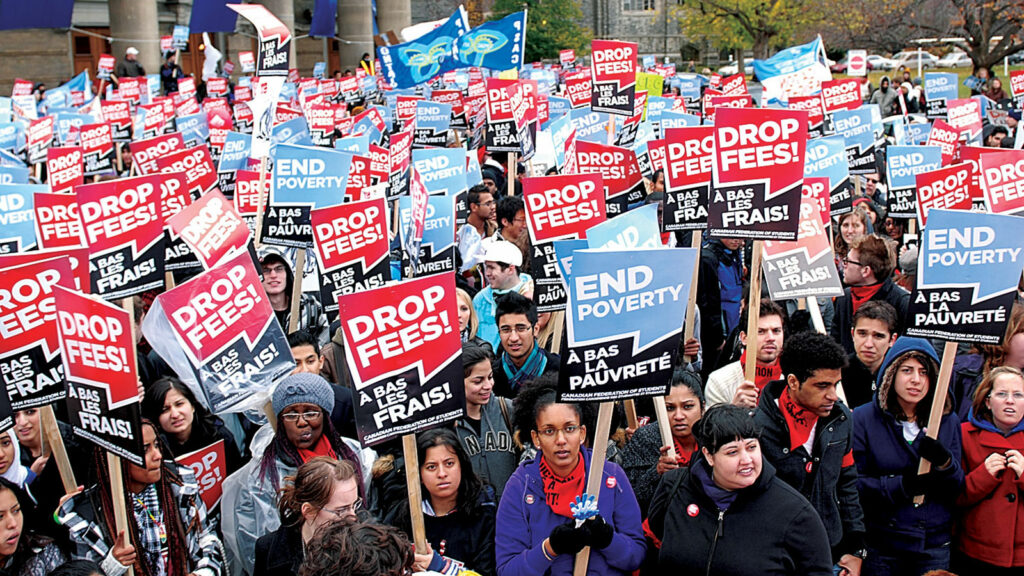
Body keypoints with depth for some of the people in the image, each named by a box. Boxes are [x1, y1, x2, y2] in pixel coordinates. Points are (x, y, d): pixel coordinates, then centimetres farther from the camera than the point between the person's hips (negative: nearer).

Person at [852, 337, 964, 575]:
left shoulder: (948, 422, 7)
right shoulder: (863, 419, -3)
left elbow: (958, 490, 3)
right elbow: (852, 483, -10)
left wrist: (945, 462, -17)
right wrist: (902, 485, -21)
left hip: (934, 546, 3)